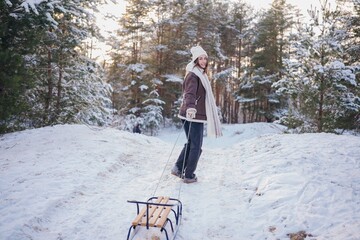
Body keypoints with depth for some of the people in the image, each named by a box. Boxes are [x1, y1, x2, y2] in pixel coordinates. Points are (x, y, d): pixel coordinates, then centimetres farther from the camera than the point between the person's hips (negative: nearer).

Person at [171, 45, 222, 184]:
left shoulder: (200, 74, 18)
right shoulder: (193, 75, -13)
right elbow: (189, 93, -31)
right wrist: (190, 107, -49)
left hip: (197, 115, 10)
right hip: (194, 115, -10)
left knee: (191, 143, 19)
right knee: (196, 146, 1)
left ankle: (178, 168, 23)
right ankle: (189, 176, 11)